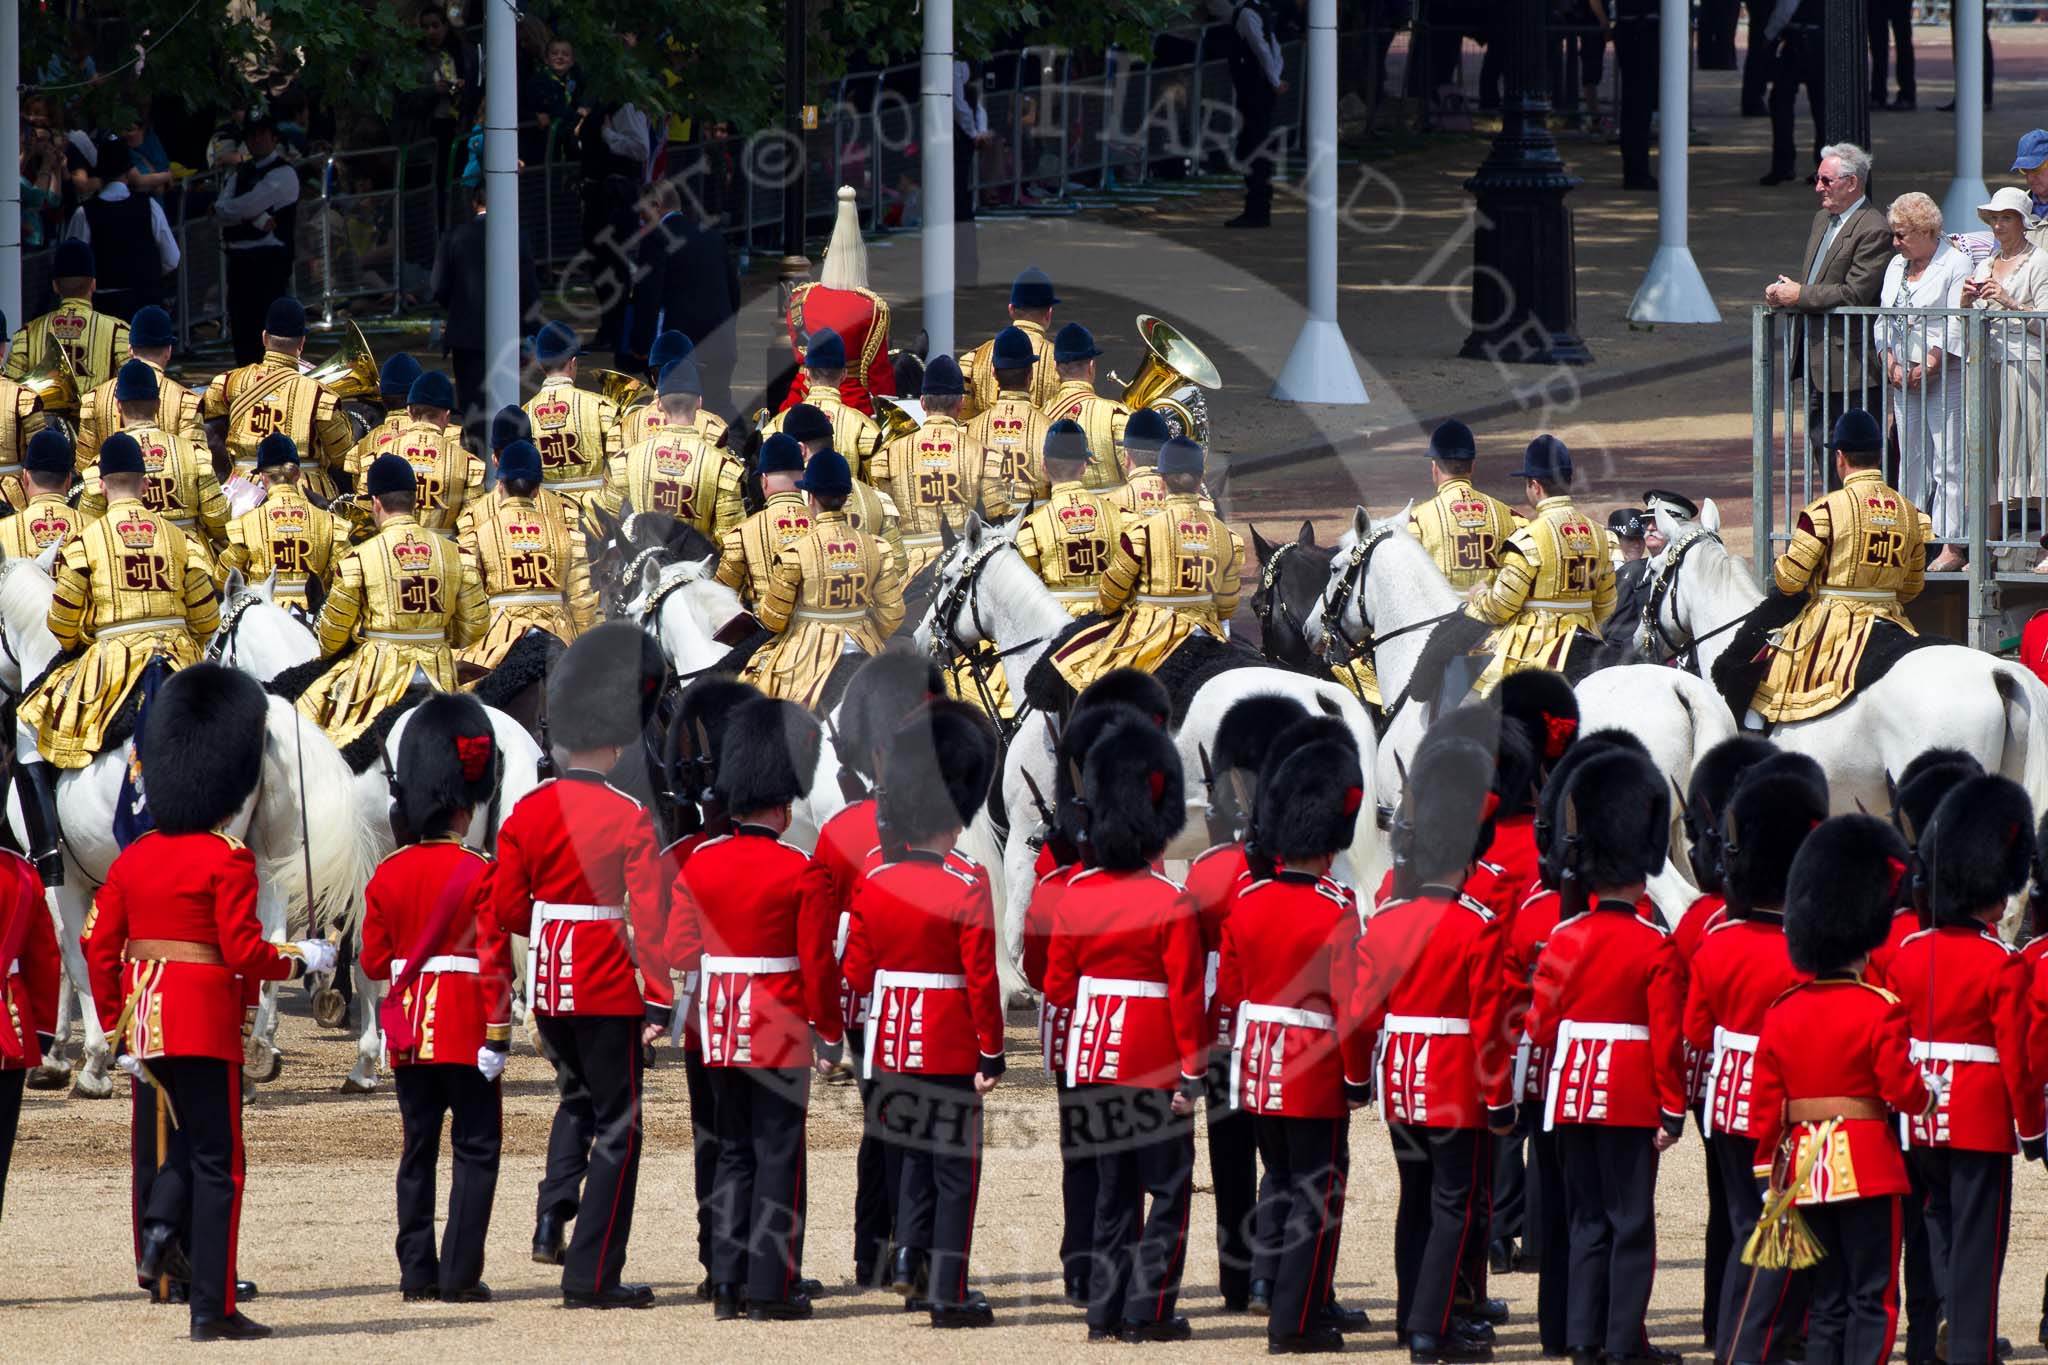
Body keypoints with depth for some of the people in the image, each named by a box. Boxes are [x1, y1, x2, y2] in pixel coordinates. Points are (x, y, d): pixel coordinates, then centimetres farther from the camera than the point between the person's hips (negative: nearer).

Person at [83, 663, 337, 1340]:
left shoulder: (136, 858, 7)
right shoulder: (228, 861, -11)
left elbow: (98, 946, 7)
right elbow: (242, 952, -16)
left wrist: (116, 1030, 15)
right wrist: (303, 958, 1)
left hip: (146, 1022, 6)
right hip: (206, 1023, -6)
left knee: (192, 1136, 26)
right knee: (216, 1161, 1)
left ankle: (161, 1231, 1)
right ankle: (212, 1309, 2)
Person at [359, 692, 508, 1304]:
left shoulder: (387, 875, 3)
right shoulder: (479, 874, -11)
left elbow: (374, 962, 6)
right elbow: (494, 961, -15)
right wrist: (496, 1036, -13)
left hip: (407, 1033, 5)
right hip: (465, 1032, -5)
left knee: (418, 1148, 12)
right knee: (476, 1149, 1)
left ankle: (417, 1271, 11)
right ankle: (460, 1274, -4)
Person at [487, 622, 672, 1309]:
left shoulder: (526, 813, 1)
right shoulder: (630, 818, -15)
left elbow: (506, 909, 5)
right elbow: (650, 916, -19)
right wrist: (659, 1000, -16)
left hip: (547, 986, 6)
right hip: (608, 990, -6)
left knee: (578, 1096, 29)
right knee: (617, 1125, 4)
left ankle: (552, 1215, 9)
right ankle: (592, 1274, 3)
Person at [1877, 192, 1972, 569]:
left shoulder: (1956, 265, -7)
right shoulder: (1897, 266, 15)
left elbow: (1958, 327, -13)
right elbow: (1883, 320, 16)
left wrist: (1929, 366, -14)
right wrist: (1892, 364, 1)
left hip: (1945, 378, -7)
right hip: (1904, 379, 7)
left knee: (1948, 461, -7)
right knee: (1912, 460, 7)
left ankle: (1951, 546, -7)